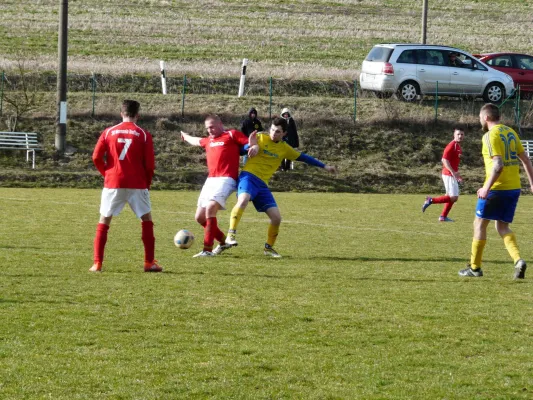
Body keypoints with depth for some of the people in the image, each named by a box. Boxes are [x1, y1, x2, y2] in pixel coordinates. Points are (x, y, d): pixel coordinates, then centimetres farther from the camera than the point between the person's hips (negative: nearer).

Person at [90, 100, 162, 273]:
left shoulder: (109, 132, 4)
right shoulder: (144, 135, 0)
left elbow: (96, 157, -2)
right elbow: (150, 164, -2)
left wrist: (106, 174, 13)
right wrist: (146, 184, 13)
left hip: (113, 183, 1)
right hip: (137, 185, -1)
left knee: (103, 222, 9)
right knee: (147, 221, 12)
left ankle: (97, 264, 2)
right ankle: (149, 263, 8)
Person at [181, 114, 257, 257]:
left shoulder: (231, 135, 4)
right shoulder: (208, 141, 24)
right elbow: (196, 141, 46)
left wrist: (254, 148, -24)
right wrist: (185, 136, 64)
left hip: (225, 180, -8)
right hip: (210, 180, 8)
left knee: (210, 208, -26)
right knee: (200, 217, 7)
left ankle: (208, 250, -24)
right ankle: (223, 241, 26)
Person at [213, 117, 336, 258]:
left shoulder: (284, 148, 14)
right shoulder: (260, 138, 1)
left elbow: (303, 157, 24)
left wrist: (324, 166, 29)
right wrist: (251, 146, -24)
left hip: (262, 184, 5)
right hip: (249, 176, -5)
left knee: (276, 217, -1)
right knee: (243, 200, -36)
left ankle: (269, 247, 20)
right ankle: (231, 236, -37)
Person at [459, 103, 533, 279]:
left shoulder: (491, 135, -13)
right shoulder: (510, 132, 12)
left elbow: (498, 164, -23)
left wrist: (486, 188, -22)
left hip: (497, 188, -7)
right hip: (514, 187, 7)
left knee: (480, 224, 7)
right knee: (502, 226, 15)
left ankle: (474, 267, 12)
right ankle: (518, 260, -7)